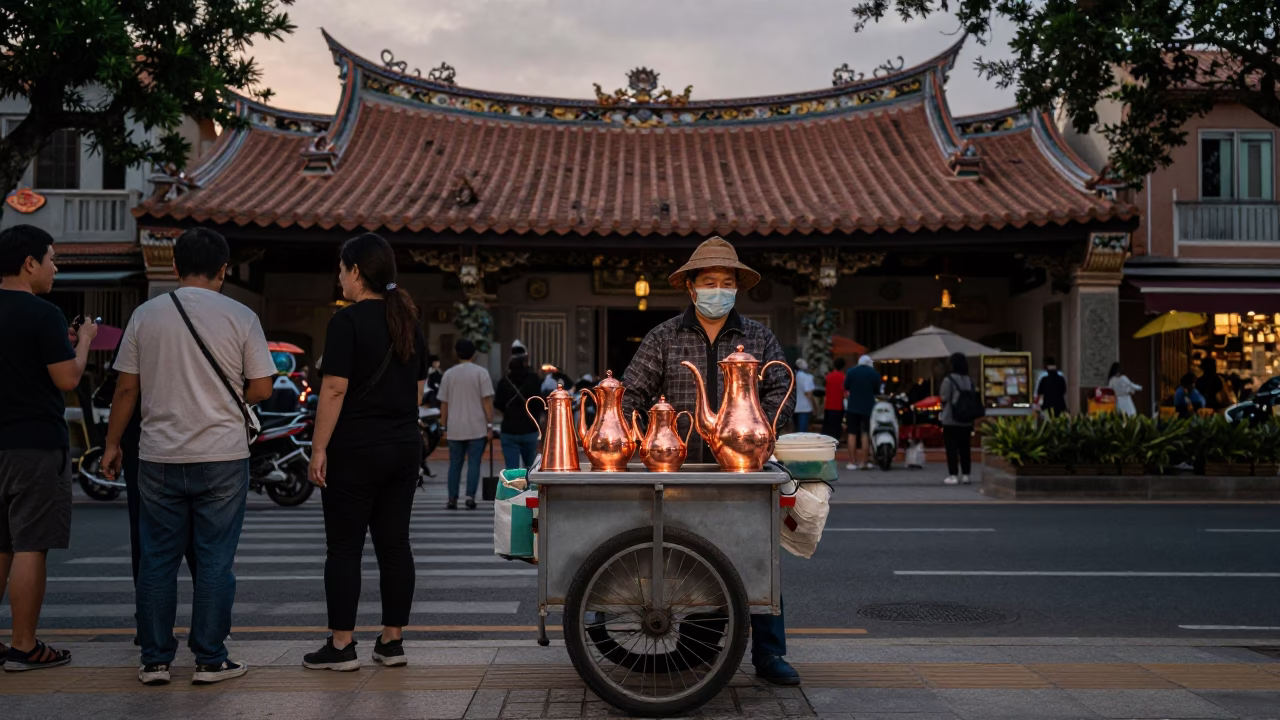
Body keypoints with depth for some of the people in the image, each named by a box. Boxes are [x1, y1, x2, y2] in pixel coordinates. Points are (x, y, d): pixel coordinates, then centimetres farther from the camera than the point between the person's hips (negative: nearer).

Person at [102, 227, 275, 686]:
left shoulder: (145, 315, 1)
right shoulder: (240, 317, -4)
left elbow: (126, 388, 4)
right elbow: (261, 388, -3)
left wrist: (112, 444, 14)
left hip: (159, 457, 2)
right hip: (222, 458, -2)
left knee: (157, 560, 9)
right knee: (215, 560, 4)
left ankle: (155, 660, 15)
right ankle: (210, 660, 8)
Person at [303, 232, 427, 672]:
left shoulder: (347, 322, -11)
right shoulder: (409, 322, 11)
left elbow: (335, 389, -16)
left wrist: (319, 448, -12)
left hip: (355, 450, -7)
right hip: (405, 448, 7)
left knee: (344, 548, 1)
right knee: (394, 544, 8)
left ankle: (341, 646, 5)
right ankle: (392, 642, 13)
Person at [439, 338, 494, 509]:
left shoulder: (448, 374, 6)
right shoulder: (481, 373, -3)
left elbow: (443, 404, 8)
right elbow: (487, 401, -7)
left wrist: (443, 427, 14)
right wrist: (490, 426, -4)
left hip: (455, 429, 3)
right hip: (477, 428, -2)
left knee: (455, 464, 9)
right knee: (474, 463, 1)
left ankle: (452, 499, 7)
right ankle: (470, 497, -7)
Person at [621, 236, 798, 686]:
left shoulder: (759, 338, 9)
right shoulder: (663, 338, 6)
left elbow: (781, 393, 3)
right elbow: (632, 395, 1)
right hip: (678, 472, 0)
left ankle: (769, 655, 14)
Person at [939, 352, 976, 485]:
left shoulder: (949, 379, -11)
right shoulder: (970, 380, 8)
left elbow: (944, 398, -12)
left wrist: (943, 411, 9)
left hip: (951, 420, -6)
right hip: (966, 420, 6)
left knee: (951, 448, -3)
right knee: (965, 448, 10)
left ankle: (953, 475, -5)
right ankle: (965, 474, 13)